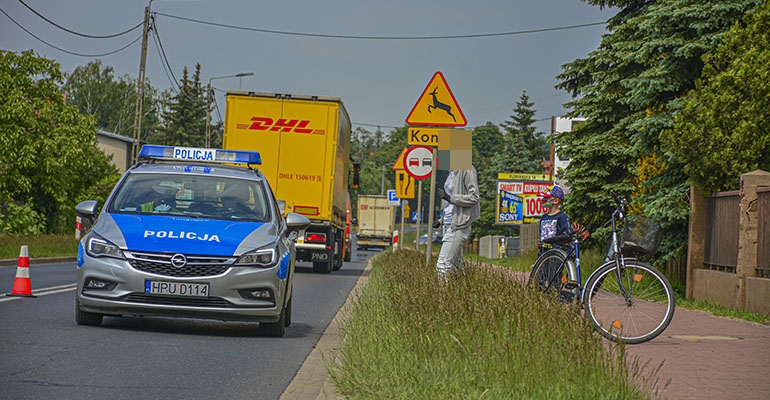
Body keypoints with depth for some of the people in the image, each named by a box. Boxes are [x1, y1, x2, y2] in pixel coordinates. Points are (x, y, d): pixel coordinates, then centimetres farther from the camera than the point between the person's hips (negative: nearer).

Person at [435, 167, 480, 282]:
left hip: (459, 224, -10)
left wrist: (450, 198, -23)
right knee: (455, 264, 12)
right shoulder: (453, 172, 15)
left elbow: (474, 198, -18)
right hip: (449, 223, 10)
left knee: (443, 265, -14)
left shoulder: (467, 170, -13)